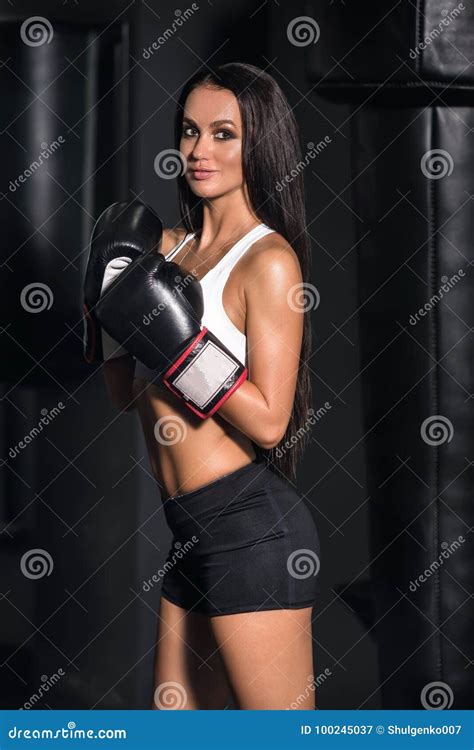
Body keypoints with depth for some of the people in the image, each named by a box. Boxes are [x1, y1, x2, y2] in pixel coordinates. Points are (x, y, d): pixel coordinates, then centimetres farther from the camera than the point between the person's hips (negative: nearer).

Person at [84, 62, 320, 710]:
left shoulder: (269, 259, -10)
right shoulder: (170, 246, 13)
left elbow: (269, 421, -16)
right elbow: (127, 393, 14)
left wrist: (177, 341, -19)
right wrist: (116, 284, 3)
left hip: (249, 527, -8)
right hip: (193, 530, 9)